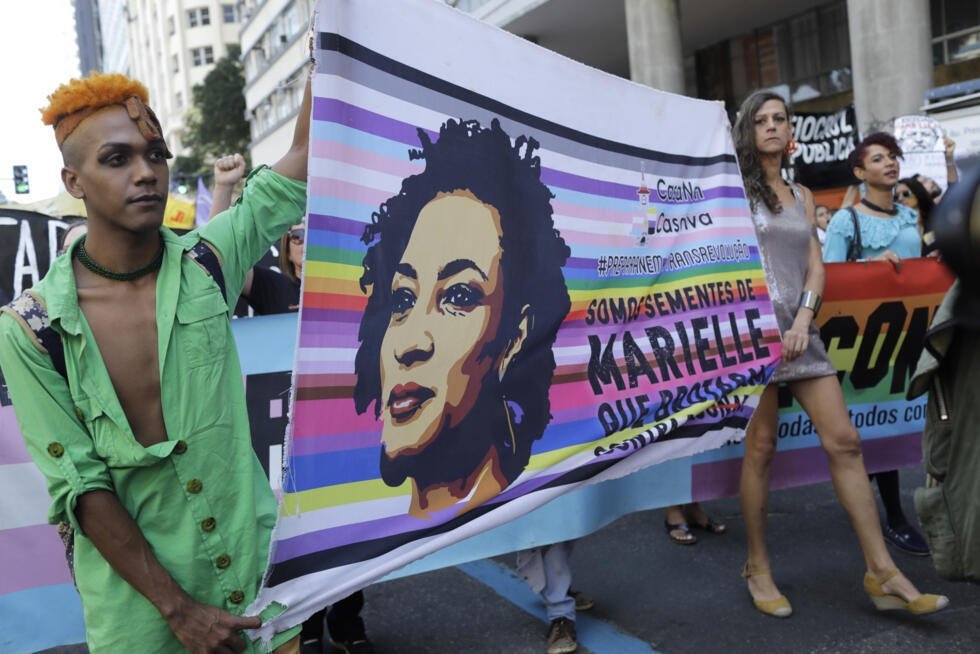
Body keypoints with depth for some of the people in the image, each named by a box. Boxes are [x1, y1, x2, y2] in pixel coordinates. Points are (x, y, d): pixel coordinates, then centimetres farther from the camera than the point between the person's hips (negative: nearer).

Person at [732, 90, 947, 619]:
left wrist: (804, 317, -4)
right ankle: (758, 569, 11)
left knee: (844, 441, -1)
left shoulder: (802, 195, 19)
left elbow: (815, 264, 13)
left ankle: (882, 573, 4)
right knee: (761, 448, -3)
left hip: (797, 325, 5)